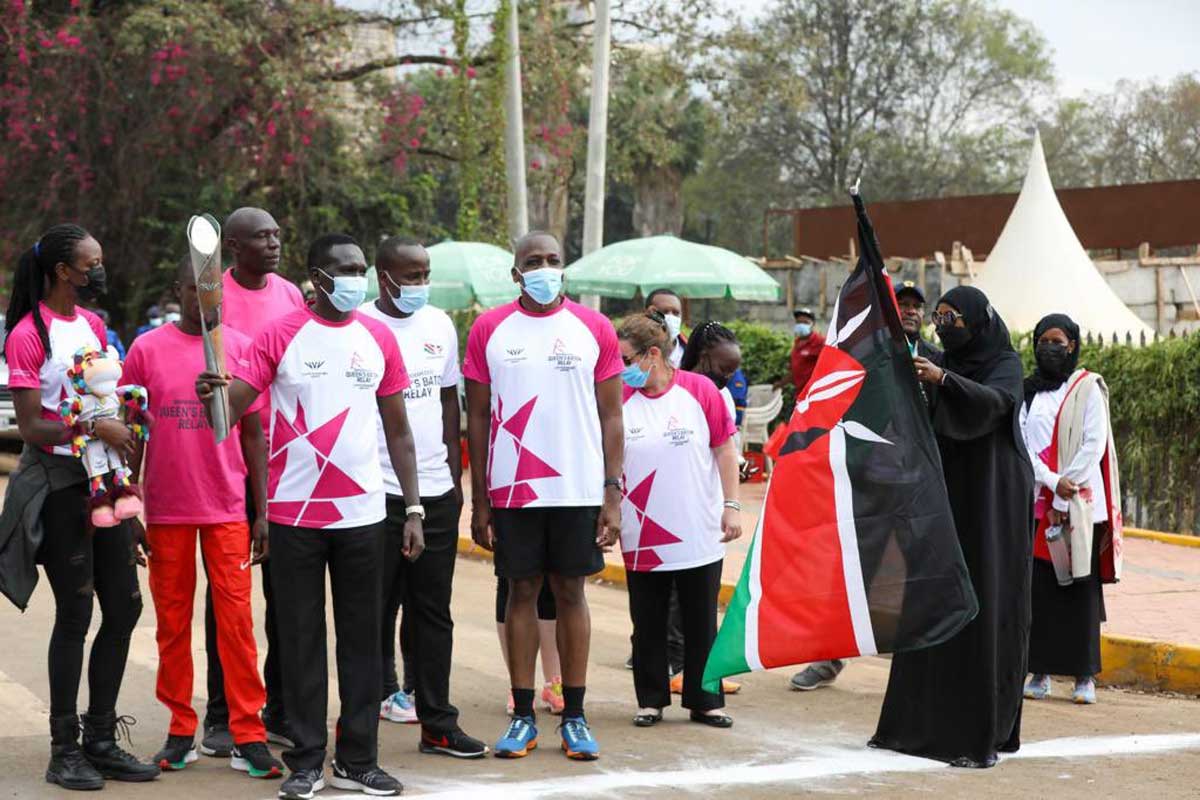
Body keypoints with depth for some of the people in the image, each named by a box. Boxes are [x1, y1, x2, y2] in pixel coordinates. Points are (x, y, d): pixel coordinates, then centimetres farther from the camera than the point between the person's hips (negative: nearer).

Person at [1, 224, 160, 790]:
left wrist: (122, 424, 9)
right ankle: (64, 750, 5)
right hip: (57, 484, -8)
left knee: (124, 607, 7)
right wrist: (94, 428, -24)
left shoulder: (93, 324, 13)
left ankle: (101, 739, 18)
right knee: (75, 613, -4)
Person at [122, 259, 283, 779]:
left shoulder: (240, 347, 4)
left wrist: (262, 512, 4)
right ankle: (180, 732, 15)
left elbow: (252, 433, 8)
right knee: (172, 622, 6)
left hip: (228, 507, 0)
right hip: (166, 511, 0)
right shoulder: (147, 350, 2)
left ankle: (248, 737, 1)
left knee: (236, 619, -3)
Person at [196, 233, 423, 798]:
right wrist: (213, 396, -34)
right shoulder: (281, 334, -3)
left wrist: (413, 507, 7)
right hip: (294, 513, -3)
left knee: (362, 638, 7)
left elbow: (398, 429, 11)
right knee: (300, 639, 4)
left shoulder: (378, 338, 7)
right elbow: (235, 404, -10)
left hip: (362, 513, 3)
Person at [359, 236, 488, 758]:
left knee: (432, 611, 10)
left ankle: (438, 723, 15)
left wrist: (456, 475, 14)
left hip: (436, 491, 5)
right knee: (375, 612, 2)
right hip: (377, 493, -5)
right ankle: (374, 698, 11)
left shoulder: (440, 325, 11)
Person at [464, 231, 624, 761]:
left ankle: (574, 717, 12)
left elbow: (610, 416, 4)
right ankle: (523, 717, 11)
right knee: (522, 593, 5)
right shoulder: (489, 330, 3)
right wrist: (479, 501, 2)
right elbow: (477, 417, 5)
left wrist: (613, 494, -3)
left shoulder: (594, 329, 3)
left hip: (579, 491, 0)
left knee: (570, 593, 5)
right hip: (512, 491, 0)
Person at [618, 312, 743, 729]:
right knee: (648, 624, 8)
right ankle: (651, 700, 19)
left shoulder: (700, 390, -5)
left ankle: (705, 700, 17)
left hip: (699, 535, -1)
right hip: (643, 538, 1)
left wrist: (731, 505, -2)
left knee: (701, 623, 7)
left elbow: (724, 450, 0)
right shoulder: (620, 399, 0)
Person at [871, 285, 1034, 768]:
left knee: (984, 608, -8)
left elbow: (990, 402, -29)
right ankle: (923, 722, 15)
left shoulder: (1005, 363, -8)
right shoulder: (946, 365, 12)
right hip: (947, 497, 7)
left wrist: (943, 380, -46)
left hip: (991, 501, -7)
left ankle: (983, 733, -6)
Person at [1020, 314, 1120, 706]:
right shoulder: (1029, 391, 12)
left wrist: (1064, 496, -10)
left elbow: (1094, 444, -5)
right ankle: (1040, 672, 4)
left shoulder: (1087, 387, 2)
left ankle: (1085, 676, -1)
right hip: (1037, 503, 3)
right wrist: (1052, 482, -11)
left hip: (1080, 503, -3)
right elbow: (1022, 442, 4)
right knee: (1038, 588, 0)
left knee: (1080, 588, -3)